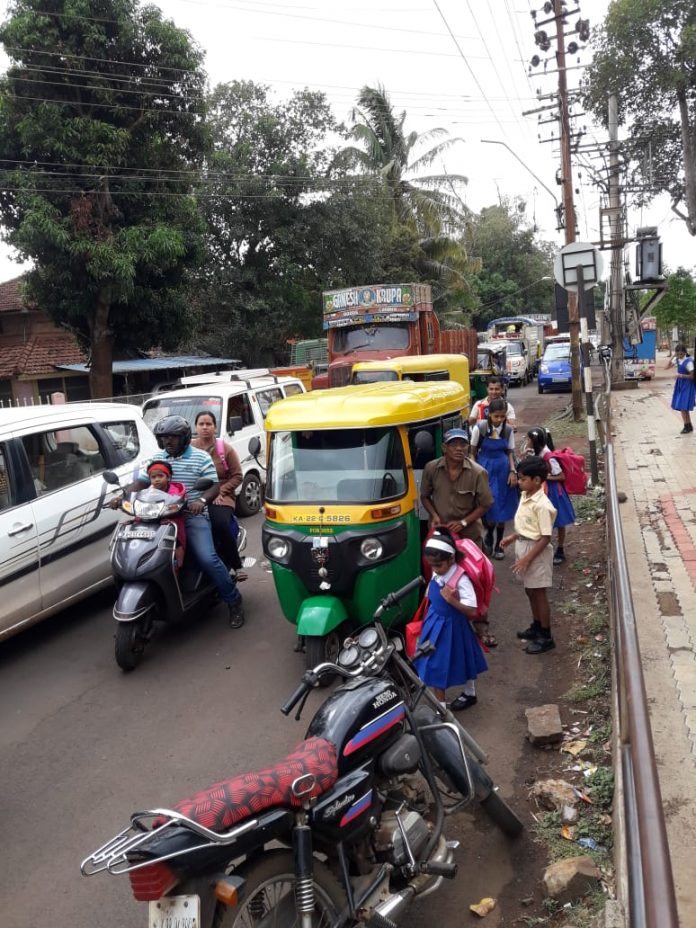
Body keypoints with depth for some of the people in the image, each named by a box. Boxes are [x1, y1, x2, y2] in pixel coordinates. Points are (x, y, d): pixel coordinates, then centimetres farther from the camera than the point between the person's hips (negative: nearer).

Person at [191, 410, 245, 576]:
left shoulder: (225, 449, 6)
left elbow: (237, 476, 3)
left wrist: (221, 491, -9)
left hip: (220, 498, -2)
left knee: (220, 524, -32)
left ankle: (236, 565, -13)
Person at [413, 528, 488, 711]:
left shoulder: (461, 580, -26)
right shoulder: (436, 574, -8)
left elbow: (472, 611, -26)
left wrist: (452, 600, -35)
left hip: (452, 626, -6)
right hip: (434, 623, 6)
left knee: (462, 660, 15)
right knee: (435, 665, 15)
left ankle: (470, 694, 37)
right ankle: (440, 706, 30)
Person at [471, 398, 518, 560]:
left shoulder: (508, 430, -1)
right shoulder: (480, 427, -10)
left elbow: (510, 452, 6)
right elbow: (473, 451, -3)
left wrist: (513, 471, -6)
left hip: (502, 469, 3)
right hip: (484, 468, -3)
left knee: (502, 508, 7)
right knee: (487, 505, -7)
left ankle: (498, 545, 21)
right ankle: (488, 536, 23)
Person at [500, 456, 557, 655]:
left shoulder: (542, 505, -25)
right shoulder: (524, 496, 2)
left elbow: (545, 538, -23)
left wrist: (527, 558, -22)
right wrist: (513, 537, 5)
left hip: (537, 552, -8)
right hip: (523, 546, 8)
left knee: (539, 593, 4)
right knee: (529, 591, 20)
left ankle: (546, 637, 18)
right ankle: (536, 627, 38)